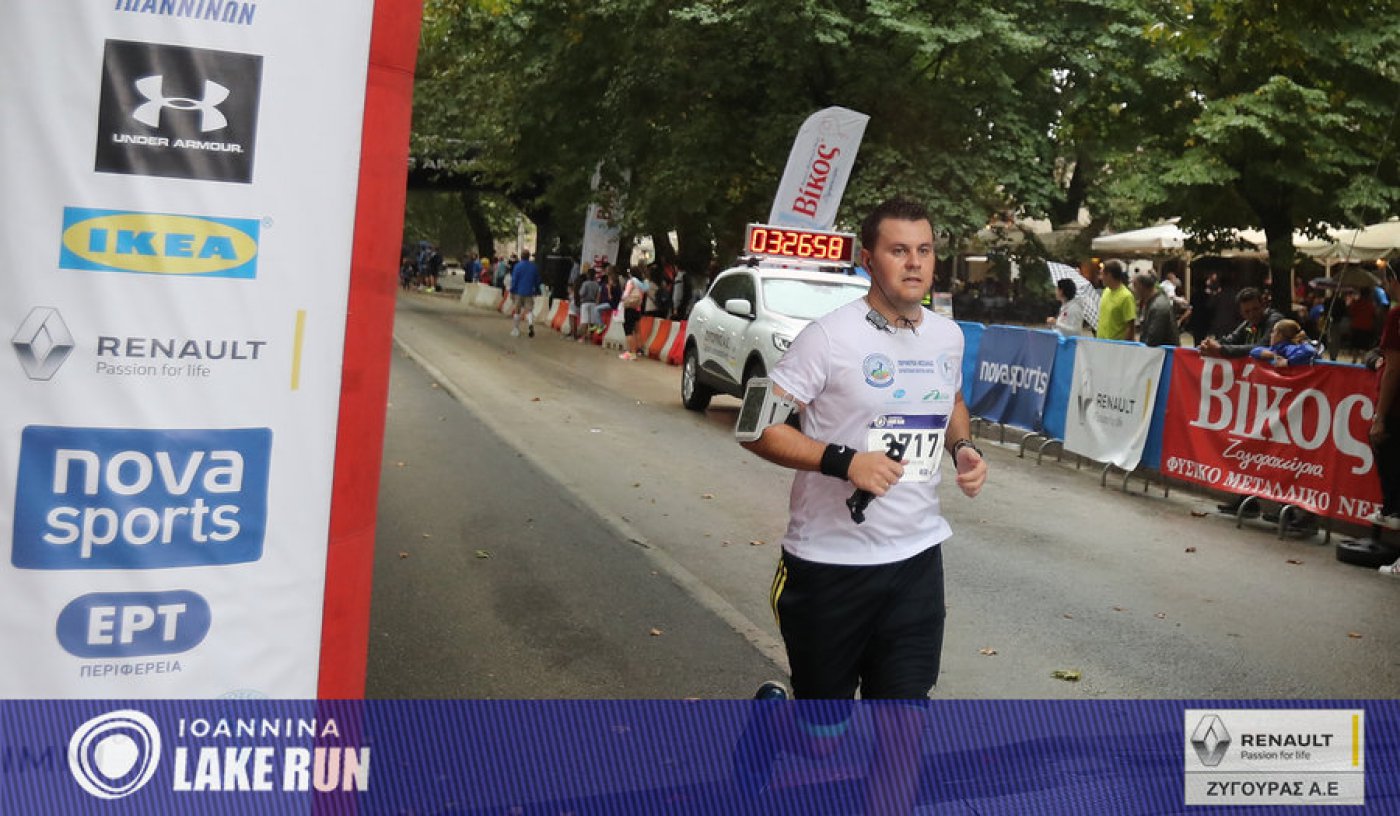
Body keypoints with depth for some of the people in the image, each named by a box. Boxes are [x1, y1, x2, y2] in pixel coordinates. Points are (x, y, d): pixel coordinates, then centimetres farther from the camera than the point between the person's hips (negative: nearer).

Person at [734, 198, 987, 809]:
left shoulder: (948, 336, 6)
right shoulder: (831, 336, -13)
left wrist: (964, 447, 6)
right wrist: (843, 459, -26)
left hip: (917, 557, 5)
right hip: (831, 559, -4)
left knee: (903, 723, 6)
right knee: (824, 729, 9)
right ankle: (771, 714, 44)